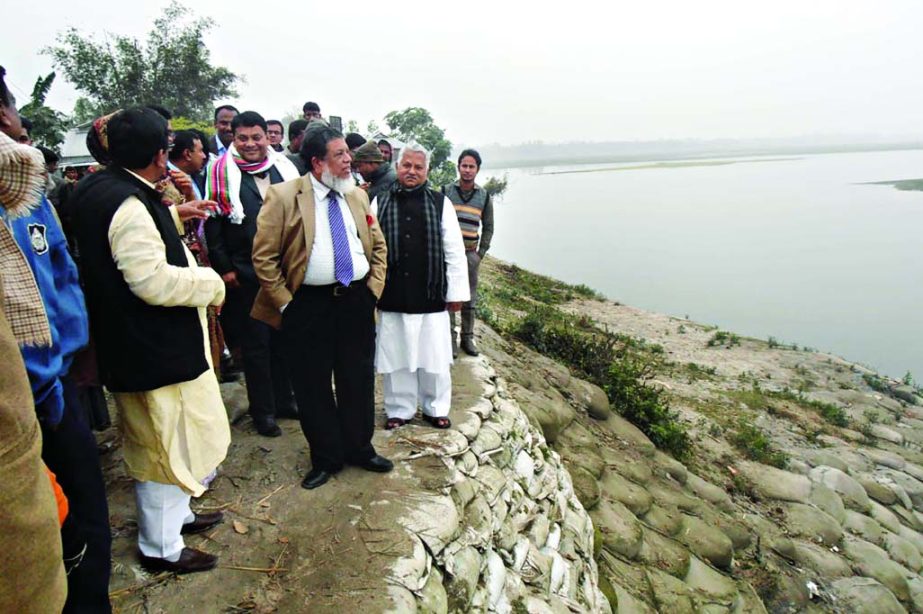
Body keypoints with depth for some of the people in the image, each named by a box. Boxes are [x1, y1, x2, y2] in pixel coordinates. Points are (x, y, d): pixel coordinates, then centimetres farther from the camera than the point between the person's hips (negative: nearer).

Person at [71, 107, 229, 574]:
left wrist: (175, 216, 18)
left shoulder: (100, 189, 7)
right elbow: (153, 280, -29)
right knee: (164, 444, 6)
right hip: (153, 349, -10)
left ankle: (177, 515, 44)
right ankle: (161, 548, 24)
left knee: (166, 441, 25)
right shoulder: (128, 204, -24)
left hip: (141, 342, 11)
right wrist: (212, 284, -16)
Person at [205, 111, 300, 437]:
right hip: (245, 274, -3)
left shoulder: (285, 168, 7)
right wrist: (224, 268, -8)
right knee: (256, 342, 5)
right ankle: (262, 411, 18)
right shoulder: (222, 173, -2)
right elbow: (212, 225, -3)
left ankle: (284, 400, 28)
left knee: (284, 337, 13)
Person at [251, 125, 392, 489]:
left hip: (357, 300, 4)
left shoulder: (358, 196, 9)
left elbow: (378, 246, 16)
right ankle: (326, 457, 26)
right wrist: (285, 303, -9)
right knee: (313, 387, 8)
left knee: (359, 381, 13)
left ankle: (360, 448, 32)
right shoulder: (283, 197, -6)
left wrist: (374, 289, 5)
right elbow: (263, 256, -7)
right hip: (308, 304, -3)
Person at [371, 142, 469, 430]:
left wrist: (456, 292, -1)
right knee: (395, 356, 10)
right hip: (392, 297, 1)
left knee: (434, 357, 8)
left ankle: (435, 408, 27)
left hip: (431, 296, 0)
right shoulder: (380, 203, 5)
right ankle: (399, 410, 27)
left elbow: (454, 251, 1)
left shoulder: (440, 203, 2)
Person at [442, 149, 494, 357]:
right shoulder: (446, 191, 2)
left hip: (471, 252, 2)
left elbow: (488, 227, 13)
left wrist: (481, 253, 4)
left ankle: (468, 338, 18)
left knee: (470, 299, 7)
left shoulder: (484, 196, 8)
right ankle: (450, 338, 7)